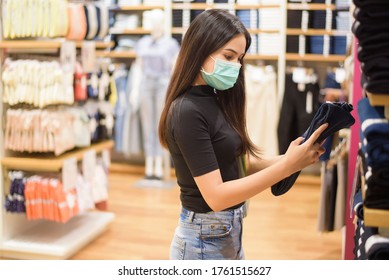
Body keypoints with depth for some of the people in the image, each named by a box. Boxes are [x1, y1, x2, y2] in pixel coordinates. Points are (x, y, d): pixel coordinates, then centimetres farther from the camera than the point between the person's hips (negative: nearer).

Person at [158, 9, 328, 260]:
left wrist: (292, 158, -13)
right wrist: (286, 167, -27)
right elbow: (216, 196, -24)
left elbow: (242, 164, 3)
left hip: (230, 233, 8)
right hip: (205, 239, -8)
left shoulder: (216, 99, 5)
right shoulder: (187, 112, -21)